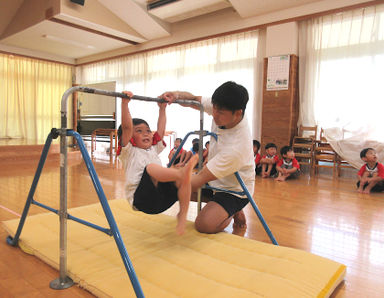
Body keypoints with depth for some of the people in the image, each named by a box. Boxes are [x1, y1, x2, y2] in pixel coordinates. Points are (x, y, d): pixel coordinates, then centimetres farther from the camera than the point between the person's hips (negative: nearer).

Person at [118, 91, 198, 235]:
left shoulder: (153, 149, 25)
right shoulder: (129, 152, 7)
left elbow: (161, 129, 26)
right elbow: (126, 127, -6)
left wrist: (162, 108, 30)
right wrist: (125, 103, -12)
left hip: (161, 200, 6)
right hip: (141, 200, -6)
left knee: (182, 178, -19)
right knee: (150, 167, -31)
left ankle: (183, 213, -20)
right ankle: (181, 172, -55)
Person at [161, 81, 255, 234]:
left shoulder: (237, 147, -38)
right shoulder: (222, 108, -17)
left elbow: (198, 181, -34)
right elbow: (193, 99, -2)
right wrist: (177, 95, -25)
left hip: (234, 191, -8)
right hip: (215, 179, 8)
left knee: (204, 224, -30)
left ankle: (234, 212, 6)